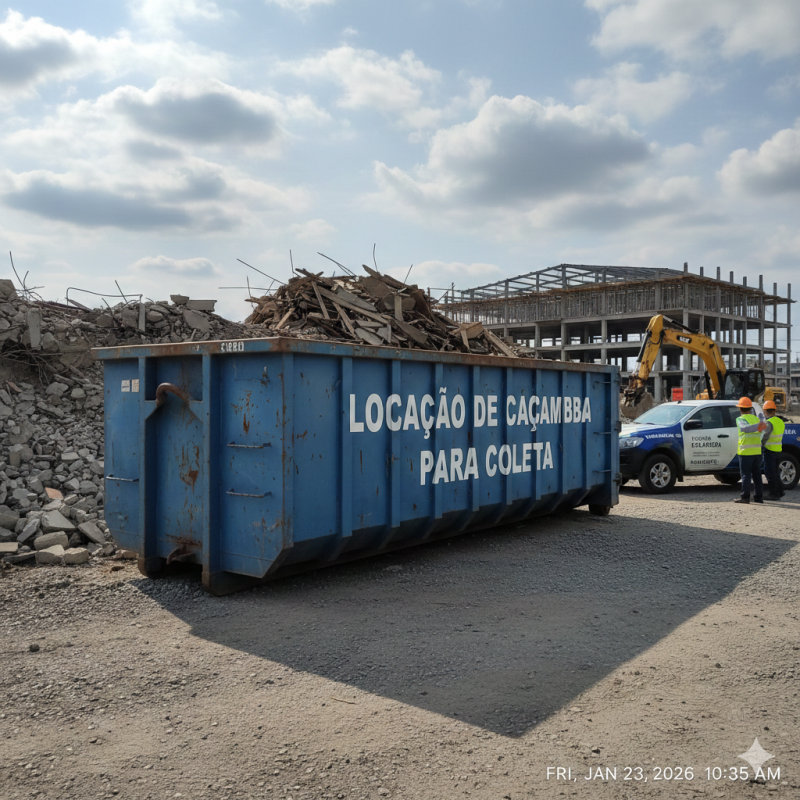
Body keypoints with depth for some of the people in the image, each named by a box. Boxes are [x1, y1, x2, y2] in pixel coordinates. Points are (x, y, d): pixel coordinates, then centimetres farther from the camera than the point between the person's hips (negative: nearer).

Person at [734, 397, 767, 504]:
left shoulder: (740, 419, -6)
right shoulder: (756, 419, 11)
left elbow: (744, 428, -25)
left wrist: (757, 427, -34)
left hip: (745, 452, -5)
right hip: (757, 451, 5)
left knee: (745, 475, -2)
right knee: (756, 474, 12)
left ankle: (745, 496, -2)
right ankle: (759, 496, 15)